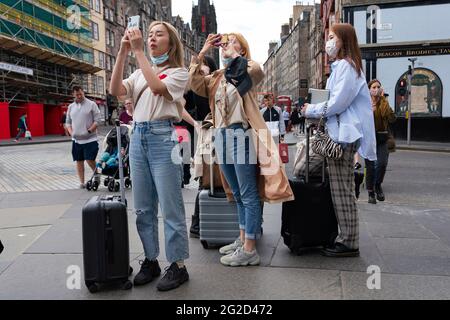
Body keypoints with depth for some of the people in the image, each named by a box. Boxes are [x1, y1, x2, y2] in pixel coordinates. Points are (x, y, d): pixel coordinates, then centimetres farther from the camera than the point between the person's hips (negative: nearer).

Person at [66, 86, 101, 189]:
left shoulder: (91, 104, -2)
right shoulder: (71, 107, 12)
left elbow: (97, 120, -7)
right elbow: (68, 122, 18)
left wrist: (89, 131, -15)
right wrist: (71, 132, 1)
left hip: (90, 139, -5)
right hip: (76, 139, 5)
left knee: (90, 160, -10)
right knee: (79, 161, 8)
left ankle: (96, 174, 19)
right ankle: (82, 182, 17)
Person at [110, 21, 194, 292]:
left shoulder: (179, 72, 2)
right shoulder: (139, 74, 18)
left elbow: (157, 87, -18)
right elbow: (115, 90, 1)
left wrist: (138, 51, -15)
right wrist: (123, 53, -4)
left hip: (163, 138, -6)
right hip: (138, 138, 6)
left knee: (170, 207, -2)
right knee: (143, 207, 10)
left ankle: (178, 265, 9)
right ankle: (151, 261, 23)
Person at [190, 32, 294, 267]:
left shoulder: (249, 70, 2)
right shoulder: (217, 77, 20)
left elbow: (255, 71, -22)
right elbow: (195, 83, 6)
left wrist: (234, 53, -7)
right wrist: (203, 51, 4)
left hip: (241, 134, -7)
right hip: (221, 135, 8)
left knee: (248, 194, -5)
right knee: (237, 194, 15)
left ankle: (249, 250, -1)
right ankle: (242, 239, 26)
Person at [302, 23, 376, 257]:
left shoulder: (346, 65, -10)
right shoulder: (341, 66, 22)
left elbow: (338, 103, -16)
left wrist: (311, 110, -4)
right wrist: (314, 110, 13)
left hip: (343, 136, -10)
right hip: (340, 133, 10)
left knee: (342, 191, -6)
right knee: (342, 190, 12)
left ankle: (349, 244, 2)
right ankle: (346, 238, 20)